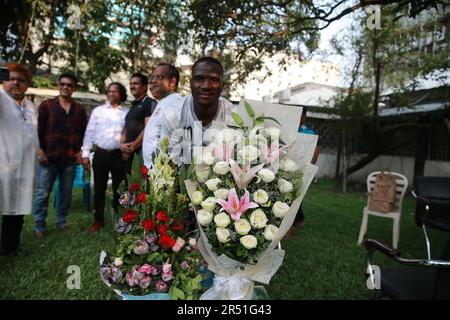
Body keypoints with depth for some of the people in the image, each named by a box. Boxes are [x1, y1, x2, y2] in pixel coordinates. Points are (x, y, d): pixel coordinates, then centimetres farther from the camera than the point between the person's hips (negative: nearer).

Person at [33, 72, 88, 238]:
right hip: (48, 158, -2)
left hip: (70, 159, 3)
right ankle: (39, 226, 14)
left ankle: (62, 221, 24)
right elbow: (37, 128, 0)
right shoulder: (46, 105, 3)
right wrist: (39, 150, -7)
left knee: (66, 192, 10)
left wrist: (81, 151, 3)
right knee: (42, 193, 2)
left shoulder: (80, 109, 11)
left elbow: (84, 132, 13)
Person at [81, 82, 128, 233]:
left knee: (118, 189, 5)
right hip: (100, 154, 1)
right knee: (99, 189, 9)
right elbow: (89, 132, 6)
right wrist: (85, 154, 1)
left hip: (119, 155, -1)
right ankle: (98, 220, 22)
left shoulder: (127, 113, 5)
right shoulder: (98, 110, 7)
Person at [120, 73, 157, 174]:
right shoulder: (132, 107, 22)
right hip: (128, 154, 8)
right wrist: (122, 144, 1)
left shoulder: (150, 104, -4)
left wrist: (132, 148, -10)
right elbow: (126, 129, 21)